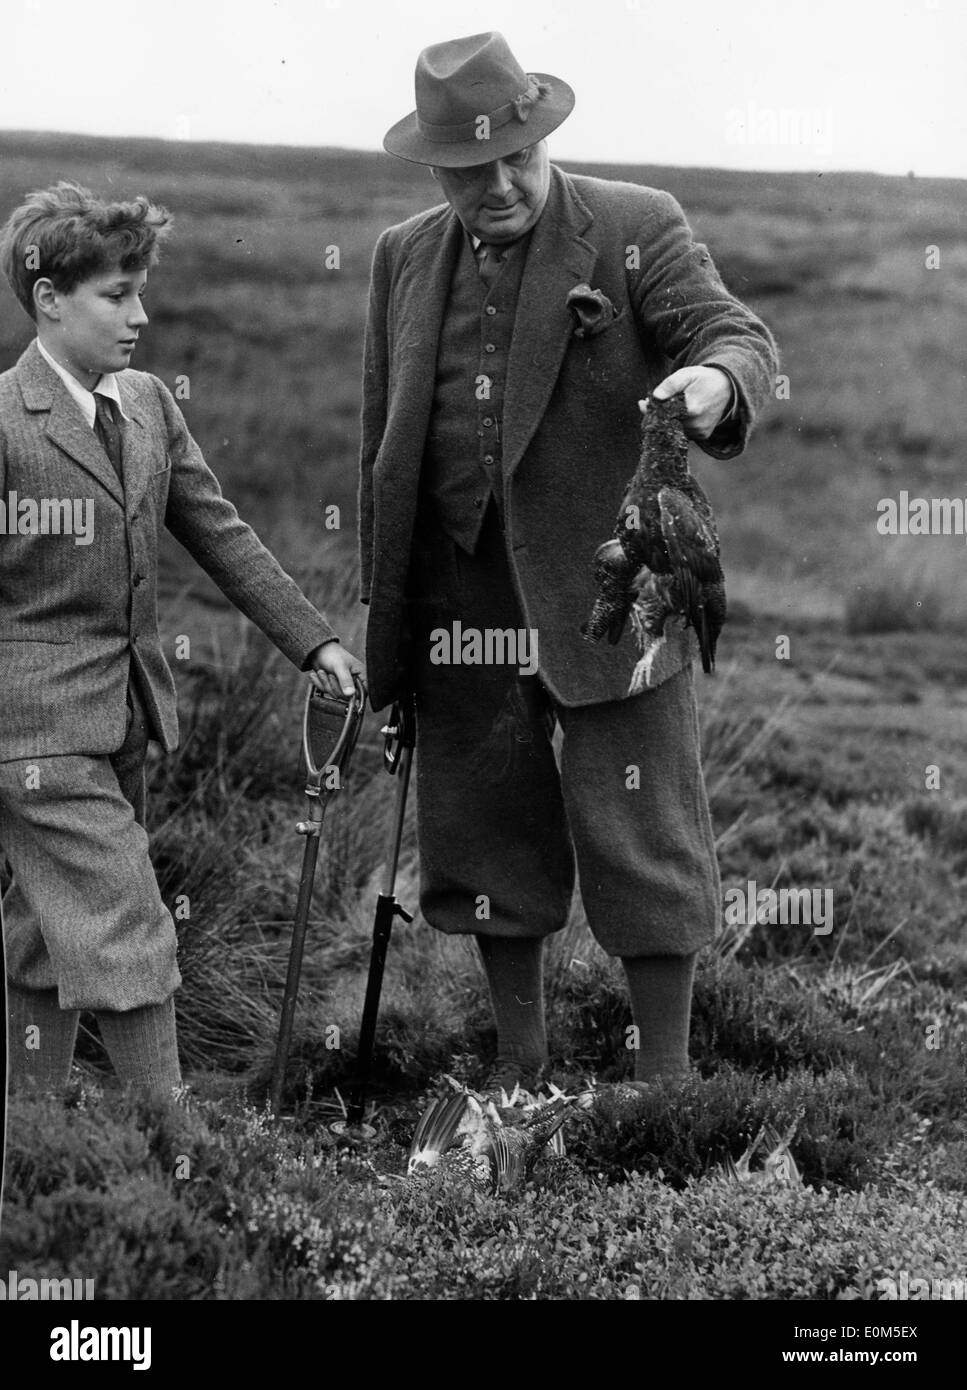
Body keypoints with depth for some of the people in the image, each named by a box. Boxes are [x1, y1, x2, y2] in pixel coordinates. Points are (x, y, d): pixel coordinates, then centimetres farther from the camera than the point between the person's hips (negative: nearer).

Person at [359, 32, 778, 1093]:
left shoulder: (637, 230, -1)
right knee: (486, 837, 12)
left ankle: (663, 1078, 11)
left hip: (604, 595, -4)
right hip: (459, 601, 4)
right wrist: (379, 609, 14)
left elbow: (734, 333, -9)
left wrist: (715, 379, -34)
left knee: (641, 842, -1)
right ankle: (518, 1065, 27)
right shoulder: (403, 259, 12)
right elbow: (380, 443, 16)